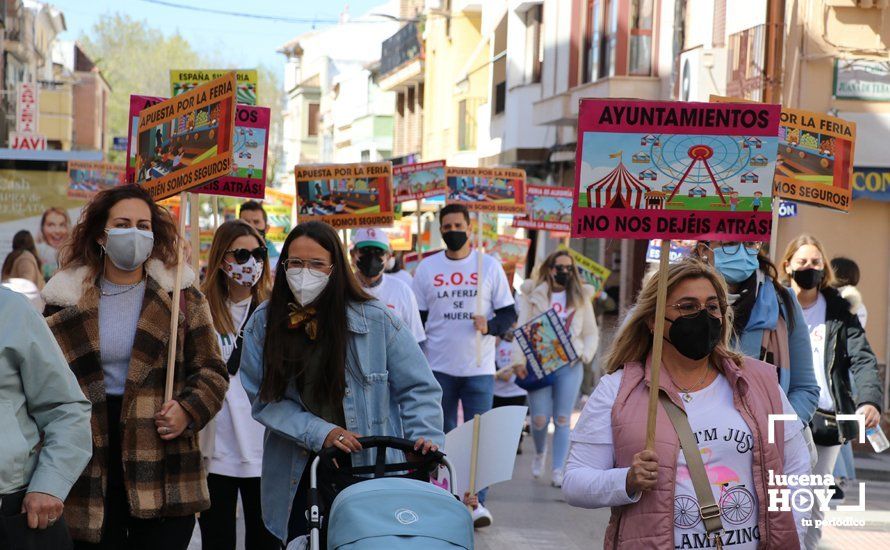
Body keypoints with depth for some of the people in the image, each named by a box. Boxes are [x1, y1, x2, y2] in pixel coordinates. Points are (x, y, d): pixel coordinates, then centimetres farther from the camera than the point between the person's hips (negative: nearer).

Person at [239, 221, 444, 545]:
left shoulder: (375, 321, -6)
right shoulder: (263, 324, 0)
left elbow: (417, 389, 0)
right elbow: (264, 399, -3)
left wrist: (425, 436, -17)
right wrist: (320, 433, -15)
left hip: (373, 472, -2)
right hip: (297, 477, 2)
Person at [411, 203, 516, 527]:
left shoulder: (489, 266, 3)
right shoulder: (427, 268, 7)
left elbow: (508, 314, 5)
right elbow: (417, 320, 10)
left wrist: (490, 326, -16)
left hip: (478, 368, -1)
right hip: (438, 367, 1)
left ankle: (477, 500, -1)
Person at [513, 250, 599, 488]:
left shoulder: (581, 298, 12)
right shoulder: (533, 294, 6)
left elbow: (591, 332, 14)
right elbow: (522, 329, 1)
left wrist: (585, 354, -6)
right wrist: (519, 360, -11)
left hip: (570, 364, 2)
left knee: (562, 419, -2)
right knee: (539, 419, -6)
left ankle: (558, 470, 3)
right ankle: (540, 453, 26)